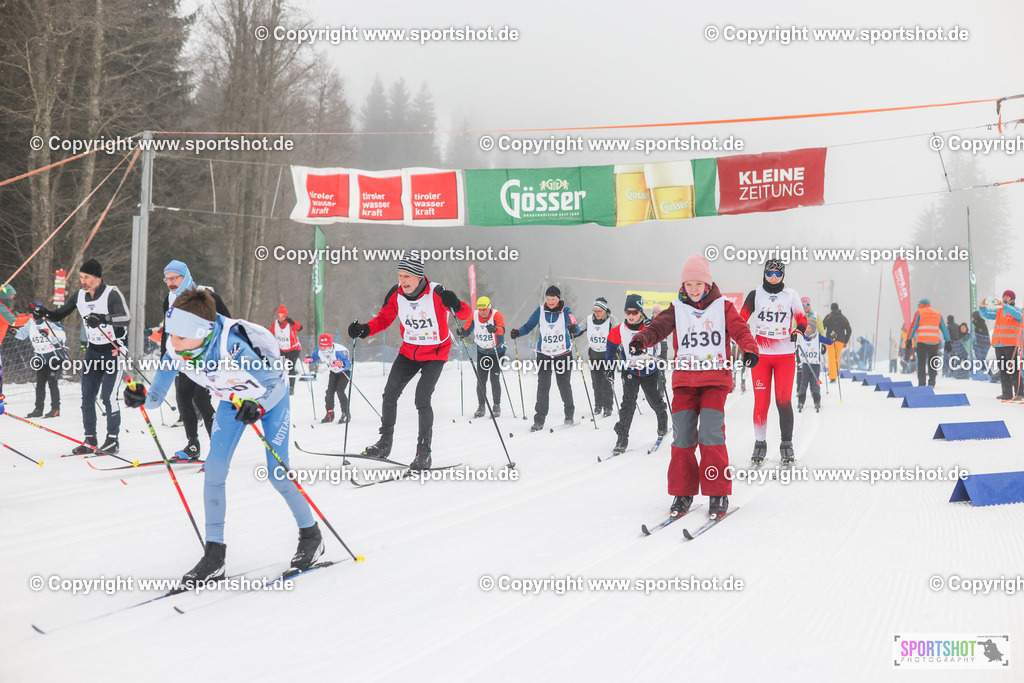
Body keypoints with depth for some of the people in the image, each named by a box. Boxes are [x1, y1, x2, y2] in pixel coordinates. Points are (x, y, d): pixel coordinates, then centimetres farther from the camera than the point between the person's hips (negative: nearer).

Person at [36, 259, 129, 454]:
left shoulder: (112, 294, -16)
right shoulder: (79, 296, 3)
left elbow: (126, 319, -29)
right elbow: (58, 315, 11)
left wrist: (103, 318, -45)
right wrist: (44, 313, -11)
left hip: (114, 350, -6)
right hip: (93, 350, 6)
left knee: (108, 396, -10)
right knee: (87, 396, 2)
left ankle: (113, 439, 1)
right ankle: (90, 439, 10)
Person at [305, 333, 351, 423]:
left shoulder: (337, 352, -38)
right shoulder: (319, 352, -19)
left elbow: (349, 364, -44)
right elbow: (313, 357, 0)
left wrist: (342, 364, -66)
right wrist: (309, 360, -23)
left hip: (345, 371, -6)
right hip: (333, 371, 6)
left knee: (339, 391, -19)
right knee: (330, 392, -4)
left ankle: (346, 414, -9)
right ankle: (330, 414, 9)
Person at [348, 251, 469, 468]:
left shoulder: (436, 293, -23)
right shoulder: (396, 294, -10)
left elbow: (465, 314, -19)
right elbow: (383, 319, 4)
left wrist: (456, 306, -42)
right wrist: (365, 330, -15)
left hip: (435, 353, -5)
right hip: (409, 351, 5)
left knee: (422, 399, -16)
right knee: (390, 394, 1)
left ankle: (424, 453, -6)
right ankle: (384, 444, 19)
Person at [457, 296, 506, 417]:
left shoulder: (496, 314, -20)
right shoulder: (474, 316, -9)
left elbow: (502, 329, -36)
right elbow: (466, 330, -10)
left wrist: (495, 329, -58)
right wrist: (462, 332, -33)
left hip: (497, 351, -3)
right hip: (481, 351, 3)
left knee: (495, 379, -8)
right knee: (481, 380, -1)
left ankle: (497, 406, 5)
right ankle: (481, 406, 9)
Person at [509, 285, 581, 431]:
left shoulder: (566, 311, -7)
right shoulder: (540, 310, -2)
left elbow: (576, 328, -19)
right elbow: (529, 326, 3)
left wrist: (574, 329, -43)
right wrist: (517, 332, -17)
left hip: (563, 354, -1)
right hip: (544, 354, 1)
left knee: (564, 386, 5)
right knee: (543, 387, -7)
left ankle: (569, 414, 28)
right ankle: (539, 420, -2)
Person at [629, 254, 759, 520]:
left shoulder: (723, 307, 6)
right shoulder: (677, 309, 9)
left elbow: (740, 330, -5)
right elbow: (658, 327, -4)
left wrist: (749, 349, -26)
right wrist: (641, 339, -26)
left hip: (715, 378, -2)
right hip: (684, 378, 2)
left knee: (710, 433, -14)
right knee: (682, 436, -2)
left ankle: (718, 495, -5)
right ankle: (682, 494, 9)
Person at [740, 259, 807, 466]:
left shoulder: (791, 295, 5)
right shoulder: (755, 295, 4)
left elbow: (801, 318, 12)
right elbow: (741, 319, 6)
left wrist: (798, 331, -9)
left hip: (785, 355, 0)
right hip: (760, 355, 0)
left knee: (784, 401, -5)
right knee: (761, 402, -4)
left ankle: (786, 445, 7)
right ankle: (760, 443, 9)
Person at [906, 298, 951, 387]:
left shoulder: (919, 313, 5)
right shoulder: (938, 314, 16)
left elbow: (913, 327, -1)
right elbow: (944, 329, 13)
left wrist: (909, 340, 0)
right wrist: (948, 342, 13)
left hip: (922, 342, -2)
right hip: (934, 342, 2)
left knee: (921, 363, 4)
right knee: (933, 363, 10)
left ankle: (921, 383, -2)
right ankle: (931, 381, -1)